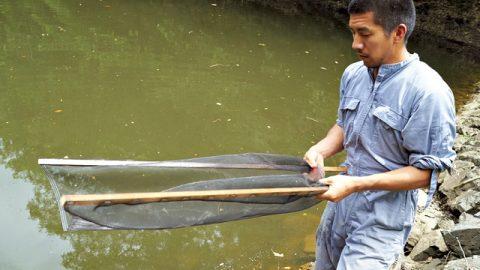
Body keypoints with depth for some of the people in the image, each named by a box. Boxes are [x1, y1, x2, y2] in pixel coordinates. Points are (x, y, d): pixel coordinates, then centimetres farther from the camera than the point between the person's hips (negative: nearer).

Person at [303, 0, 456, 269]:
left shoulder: (429, 92, -22)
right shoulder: (353, 74, 0)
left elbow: (425, 173, -19)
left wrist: (355, 184, -26)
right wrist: (320, 150, -5)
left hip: (381, 223, -7)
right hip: (339, 206, 7)